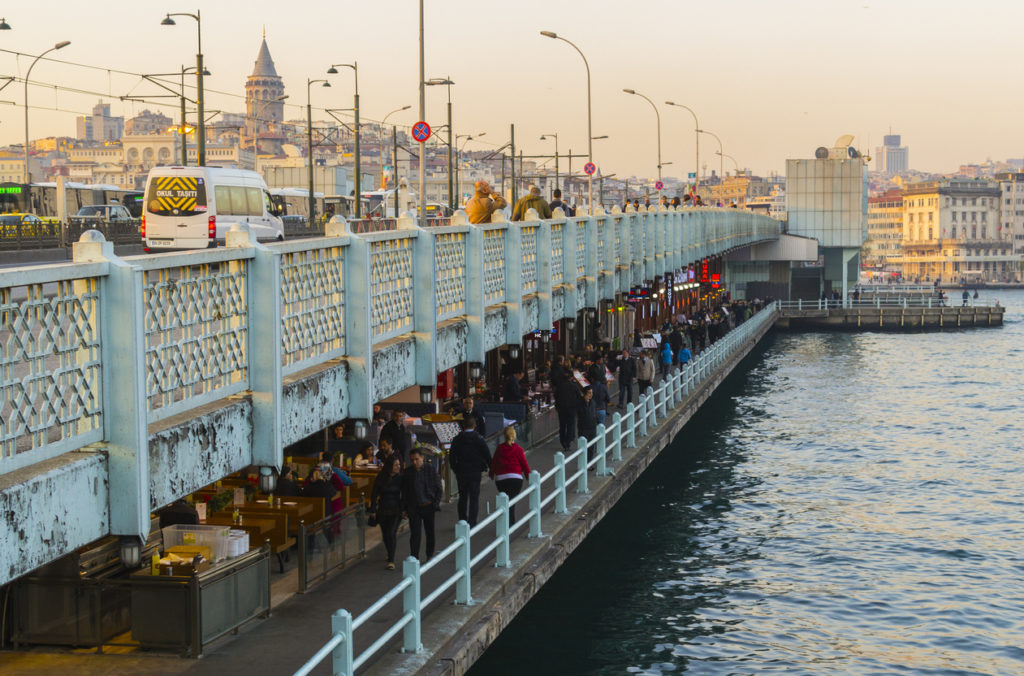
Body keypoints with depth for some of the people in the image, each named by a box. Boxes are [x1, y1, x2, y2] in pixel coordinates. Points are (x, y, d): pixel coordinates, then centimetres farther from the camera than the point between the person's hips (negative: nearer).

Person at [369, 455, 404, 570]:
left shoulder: (400, 478, -3)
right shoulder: (380, 478, -2)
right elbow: (374, 494, 1)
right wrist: (373, 510, -3)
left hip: (396, 510, -2)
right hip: (383, 510, 2)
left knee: (392, 533, -15)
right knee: (385, 534, 10)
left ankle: (391, 561, -17)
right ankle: (390, 555, 34)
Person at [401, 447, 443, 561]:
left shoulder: (431, 470, -2)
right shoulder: (407, 472, 1)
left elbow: (438, 488, 2)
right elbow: (404, 492, 6)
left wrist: (436, 504, -6)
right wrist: (404, 508, 1)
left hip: (429, 506, 0)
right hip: (414, 508, 0)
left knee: (430, 533, 10)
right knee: (415, 534, -5)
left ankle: (430, 555, 24)